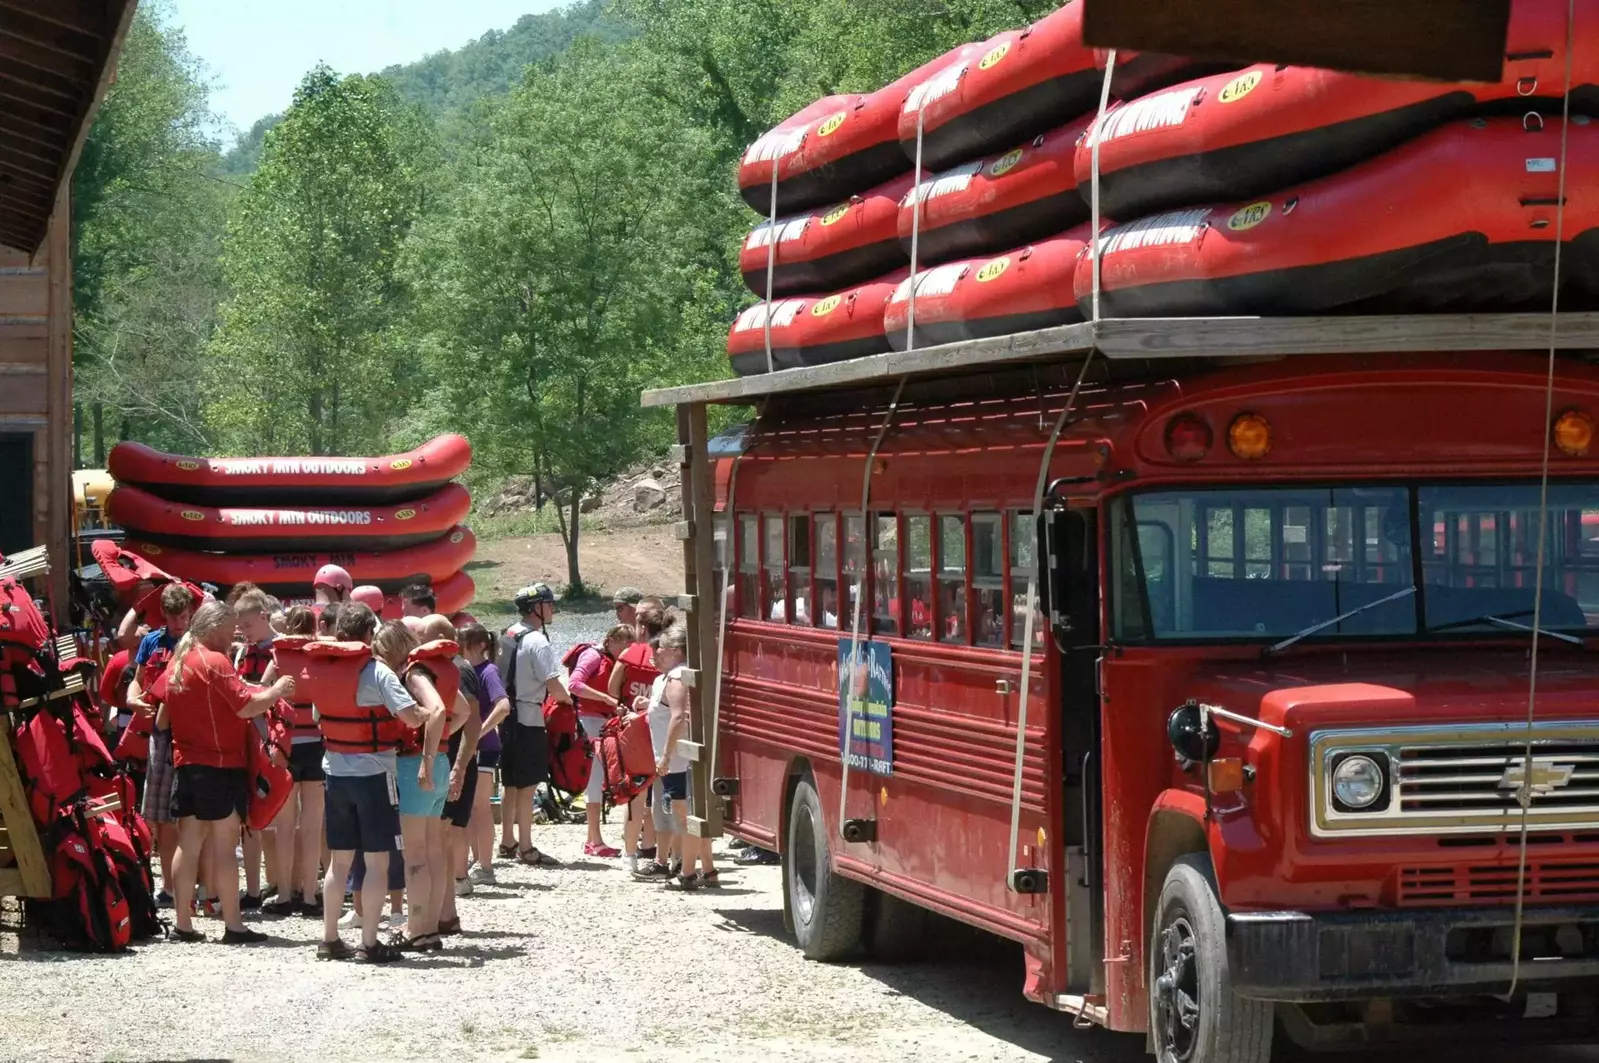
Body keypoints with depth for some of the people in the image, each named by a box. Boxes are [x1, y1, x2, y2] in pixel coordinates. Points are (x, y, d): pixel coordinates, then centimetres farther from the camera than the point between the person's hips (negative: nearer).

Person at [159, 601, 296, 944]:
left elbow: (162, 720, 19)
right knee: (224, 844, -6)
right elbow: (246, 706, -19)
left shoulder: (177, 662, 12)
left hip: (185, 763, 8)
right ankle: (233, 926, -5)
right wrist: (277, 691, -5)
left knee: (189, 844, 8)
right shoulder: (214, 662, -12)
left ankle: (183, 924, 8)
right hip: (220, 764, -8)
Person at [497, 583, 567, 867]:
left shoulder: (507, 635, 10)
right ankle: (526, 848, -1)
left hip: (507, 715, 9)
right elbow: (554, 687, -20)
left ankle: (507, 842, 24)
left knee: (511, 783, 17)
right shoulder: (538, 642, -16)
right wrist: (567, 699, 1)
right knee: (527, 785, -4)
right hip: (528, 718, -9)